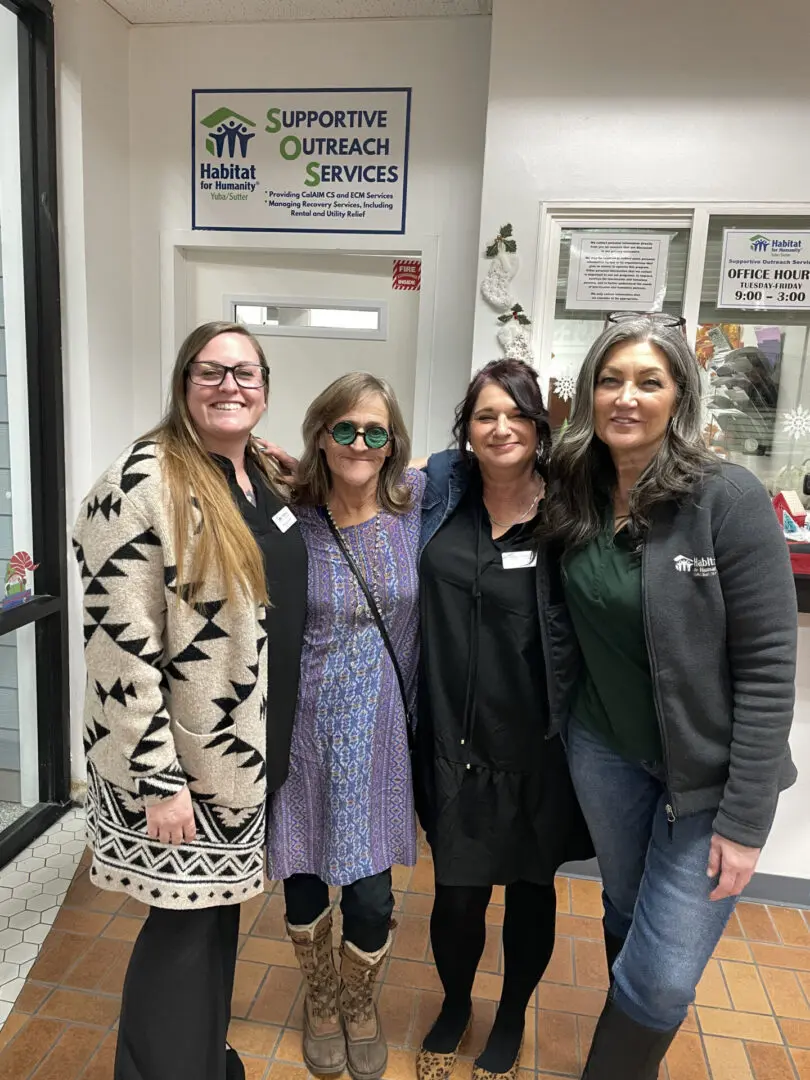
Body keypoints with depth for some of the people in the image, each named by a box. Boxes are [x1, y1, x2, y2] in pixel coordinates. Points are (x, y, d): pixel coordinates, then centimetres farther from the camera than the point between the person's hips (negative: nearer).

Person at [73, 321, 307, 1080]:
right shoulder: (146, 481, -17)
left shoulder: (265, 480, 6)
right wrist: (159, 779, -19)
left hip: (249, 748, 7)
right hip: (177, 757, -7)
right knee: (185, 920, 7)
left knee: (219, 909, 21)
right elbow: (119, 643, -20)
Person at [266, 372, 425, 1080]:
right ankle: (321, 1000, 49)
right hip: (306, 725, 0)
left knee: (370, 893, 7)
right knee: (304, 876, 17)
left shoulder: (416, 503, -4)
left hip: (378, 730, 1)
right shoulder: (291, 518, -11)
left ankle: (361, 1005, 42)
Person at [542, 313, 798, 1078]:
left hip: (708, 770, -4)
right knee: (627, 920, 24)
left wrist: (744, 817, -16)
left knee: (662, 979, 3)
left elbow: (768, 665, -18)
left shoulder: (728, 498, -20)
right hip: (605, 752, 4)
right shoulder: (574, 496, -5)